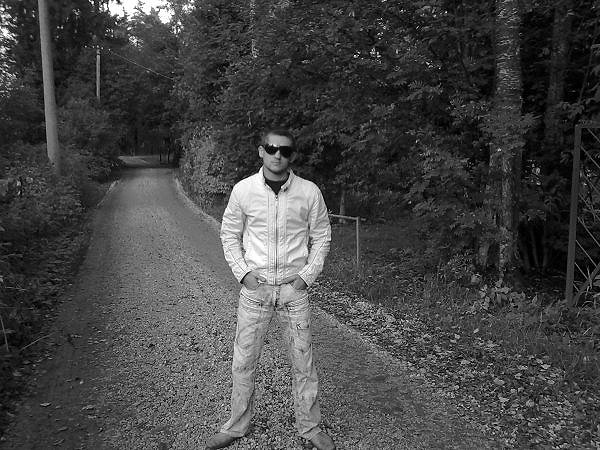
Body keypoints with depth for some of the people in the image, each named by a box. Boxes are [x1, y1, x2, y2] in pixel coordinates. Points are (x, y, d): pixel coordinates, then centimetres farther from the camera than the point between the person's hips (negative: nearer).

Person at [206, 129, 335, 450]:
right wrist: (242, 272, -5)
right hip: (254, 287, 1)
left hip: (294, 289, 0)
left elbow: (321, 237, 4)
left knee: (303, 360, 9)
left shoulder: (309, 192, -6)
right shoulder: (243, 190, -4)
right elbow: (229, 234, 6)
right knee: (243, 360, 9)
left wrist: (307, 275, -5)